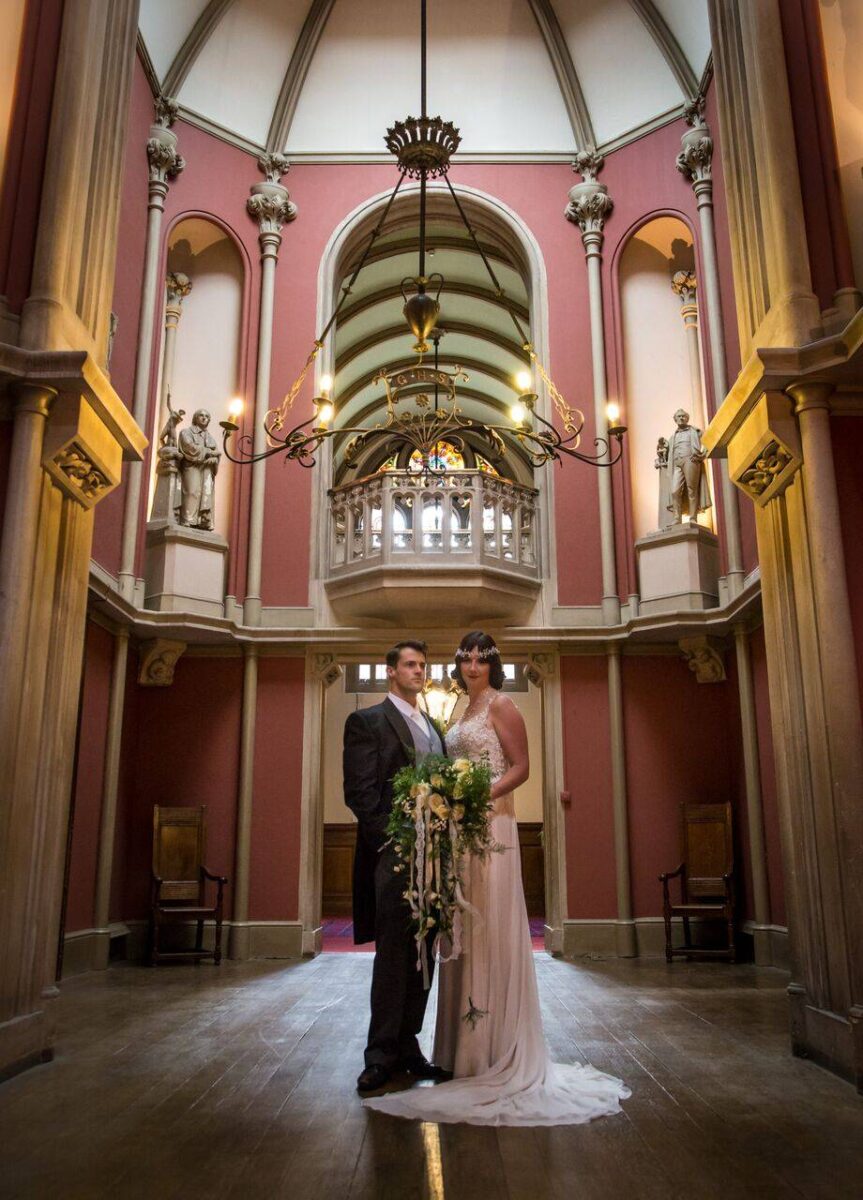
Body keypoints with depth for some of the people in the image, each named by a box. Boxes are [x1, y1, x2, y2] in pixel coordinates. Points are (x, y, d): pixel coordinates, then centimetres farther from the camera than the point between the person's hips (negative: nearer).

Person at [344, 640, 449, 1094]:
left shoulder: (434, 728, 19)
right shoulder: (367, 722, -2)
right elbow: (359, 792, -10)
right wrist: (391, 844, -17)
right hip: (393, 855, -7)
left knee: (422, 956, 10)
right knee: (393, 957, -3)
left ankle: (407, 1046, 20)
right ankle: (382, 1055, 8)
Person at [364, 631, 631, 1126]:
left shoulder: (501, 704, -5)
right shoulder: (467, 710, 18)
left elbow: (521, 767, -11)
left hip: (491, 824, -8)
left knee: (491, 927, -4)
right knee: (466, 930, 10)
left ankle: (497, 1047, 6)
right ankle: (468, 1044, 19)